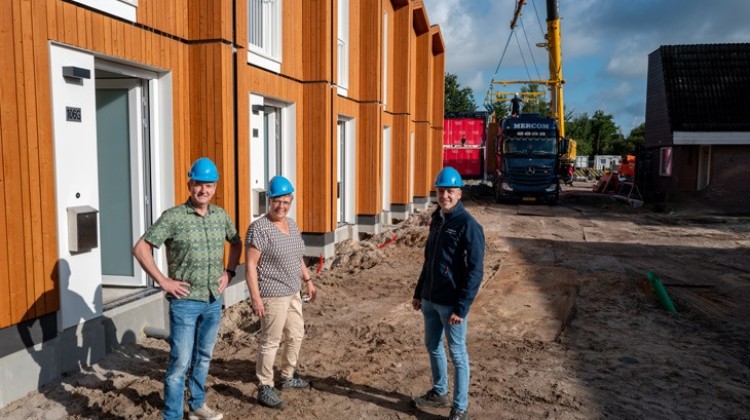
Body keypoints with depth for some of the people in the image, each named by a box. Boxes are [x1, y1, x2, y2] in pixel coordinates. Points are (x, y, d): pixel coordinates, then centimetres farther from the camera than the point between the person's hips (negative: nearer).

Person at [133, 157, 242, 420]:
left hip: (214, 300, 5)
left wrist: (229, 272, 9)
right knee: (180, 362, -2)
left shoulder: (221, 216, 3)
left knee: (203, 357, 18)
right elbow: (141, 248, -12)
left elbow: (236, 242, 21)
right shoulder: (174, 217, -12)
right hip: (185, 301, -5)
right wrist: (163, 281, -14)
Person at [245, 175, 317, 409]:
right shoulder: (259, 228, -18)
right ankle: (264, 389, 14)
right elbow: (250, 264, -18)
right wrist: (255, 297, -22)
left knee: (295, 336, 19)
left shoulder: (291, 223, 7)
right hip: (272, 295, -9)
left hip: (292, 292, 9)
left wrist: (307, 280, 18)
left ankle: (288, 377, 36)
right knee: (270, 342, 0)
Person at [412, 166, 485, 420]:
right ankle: (439, 393, 38)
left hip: (451, 303, -8)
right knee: (432, 345, 19)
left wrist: (461, 308, -21)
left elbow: (475, 271, -18)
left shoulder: (468, 225, -16)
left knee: (457, 354, 4)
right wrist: (419, 293, 17)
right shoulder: (436, 220, 8)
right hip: (430, 299, 8)